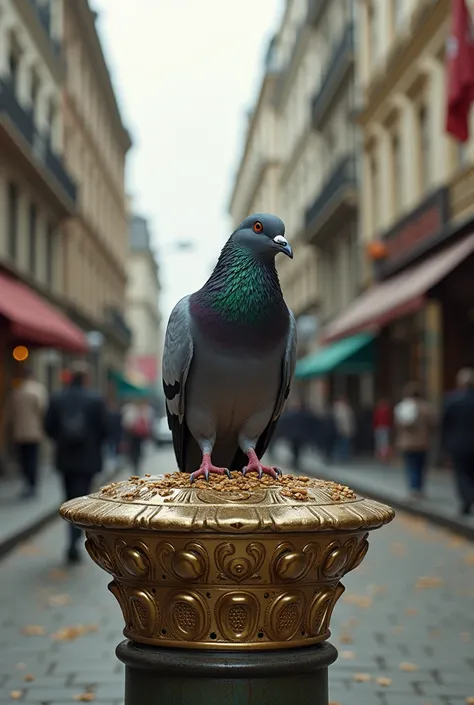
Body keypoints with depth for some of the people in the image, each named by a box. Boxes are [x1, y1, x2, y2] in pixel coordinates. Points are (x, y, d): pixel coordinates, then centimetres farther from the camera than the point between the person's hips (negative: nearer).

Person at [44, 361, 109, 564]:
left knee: (70, 500, 16)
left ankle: (74, 539, 24)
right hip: (87, 458, -3)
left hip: (65, 457, 3)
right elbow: (104, 429, -8)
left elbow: (49, 427, -2)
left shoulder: (57, 399, -3)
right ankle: (73, 543, -14)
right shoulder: (95, 400, -10)